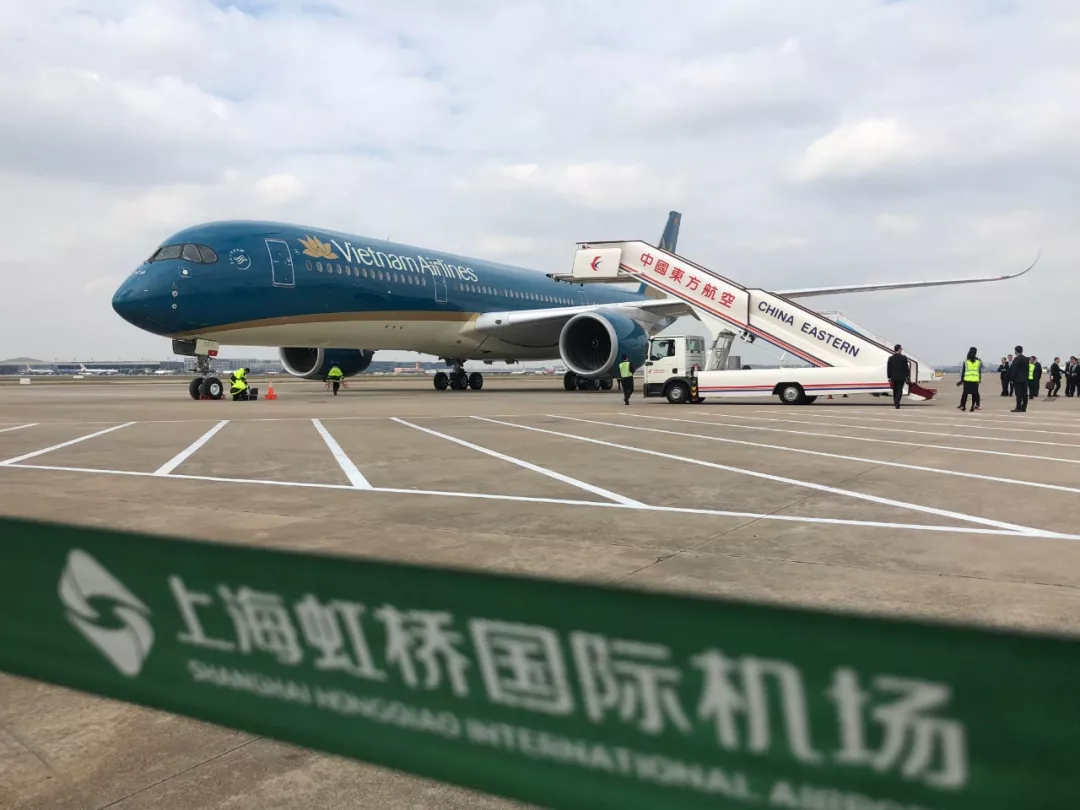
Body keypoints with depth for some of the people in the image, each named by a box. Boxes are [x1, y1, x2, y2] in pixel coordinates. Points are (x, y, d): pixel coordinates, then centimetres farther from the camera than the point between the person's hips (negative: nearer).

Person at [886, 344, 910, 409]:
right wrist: (908, 377, 2)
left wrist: (889, 377, 10)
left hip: (893, 377, 3)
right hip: (901, 377, -3)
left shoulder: (890, 358, 2)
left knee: (895, 390, 14)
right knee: (899, 390, -2)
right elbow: (906, 368, -6)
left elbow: (888, 369, 4)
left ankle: (895, 403, 20)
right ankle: (896, 403, -16)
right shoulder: (903, 358, -8)